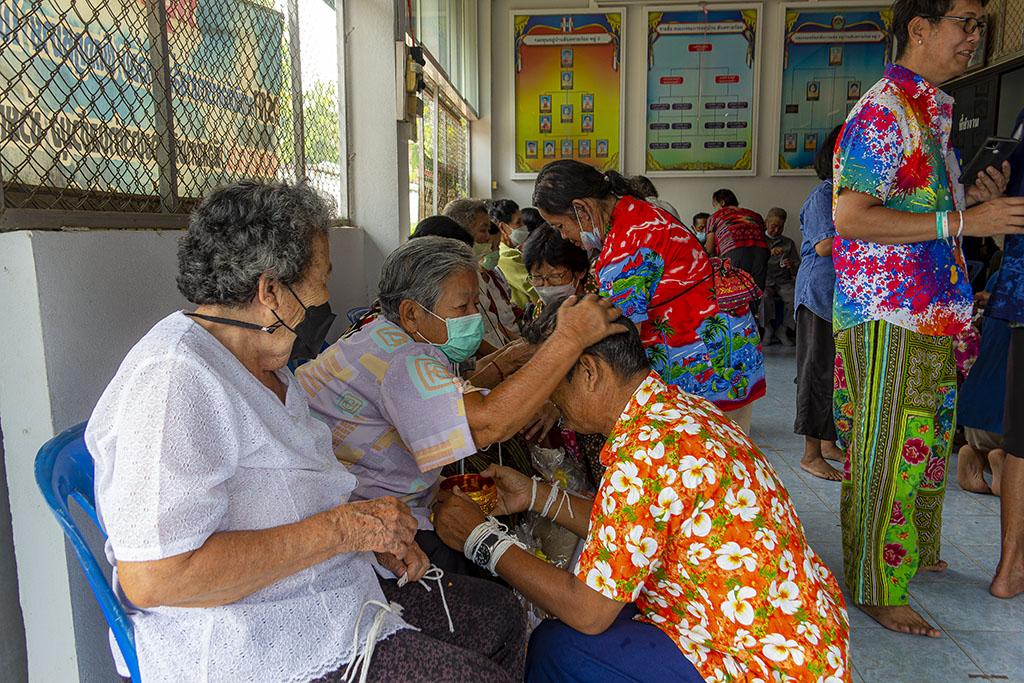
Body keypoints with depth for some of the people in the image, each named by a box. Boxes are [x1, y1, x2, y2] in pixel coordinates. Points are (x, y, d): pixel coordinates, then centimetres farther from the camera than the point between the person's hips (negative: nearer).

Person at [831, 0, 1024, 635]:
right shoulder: (884, 110, -12)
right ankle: (876, 588, 9)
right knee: (888, 453, -4)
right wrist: (961, 220, -21)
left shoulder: (932, 111, 19)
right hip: (888, 318, -10)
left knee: (929, 441, 20)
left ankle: (916, 552, 38)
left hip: (929, 315, 10)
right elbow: (851, 218, -22)